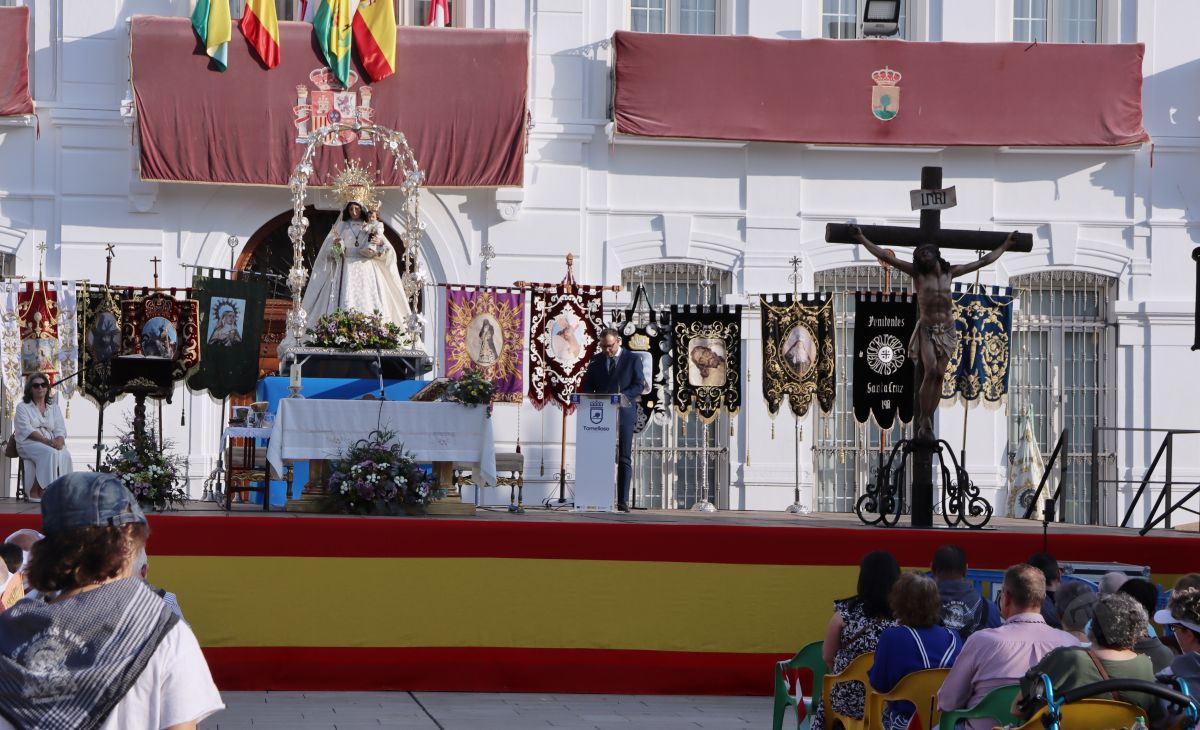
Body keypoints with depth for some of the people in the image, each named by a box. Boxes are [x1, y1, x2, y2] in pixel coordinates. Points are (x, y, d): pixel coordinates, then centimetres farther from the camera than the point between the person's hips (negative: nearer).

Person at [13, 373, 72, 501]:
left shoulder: (53, 407, 19)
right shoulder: (22, 407, 6)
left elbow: (60, 429, 9)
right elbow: (26, 430, -9)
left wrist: (59, 441, -16)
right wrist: (47, 441, -22)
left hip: (51, 443, 4)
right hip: (28, 443, -4)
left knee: (65, 455, -31)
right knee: (49, 453, -36)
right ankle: (35, 491, -29)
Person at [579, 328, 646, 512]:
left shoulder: (632, 360, 3)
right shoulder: (596, 361, 13)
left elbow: (639, 385, -2)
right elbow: (586, 386, 13)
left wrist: (622, 396, -17)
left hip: (624, 413, -3)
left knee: (624, 459, -3)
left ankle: (623, 500, -4)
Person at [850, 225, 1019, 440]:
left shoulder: (950, 272, 7)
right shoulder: (917, 273, -2)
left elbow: (983, 262, 16)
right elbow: (885, 256, -7)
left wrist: (1005, 246, 20)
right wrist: (862, 239, -13)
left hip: (947, 331, 3)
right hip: (927, 330, -3)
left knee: (939, 375, -3)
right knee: (930, 371, -21)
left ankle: (926, 423, 2)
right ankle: (923, 422, -15)